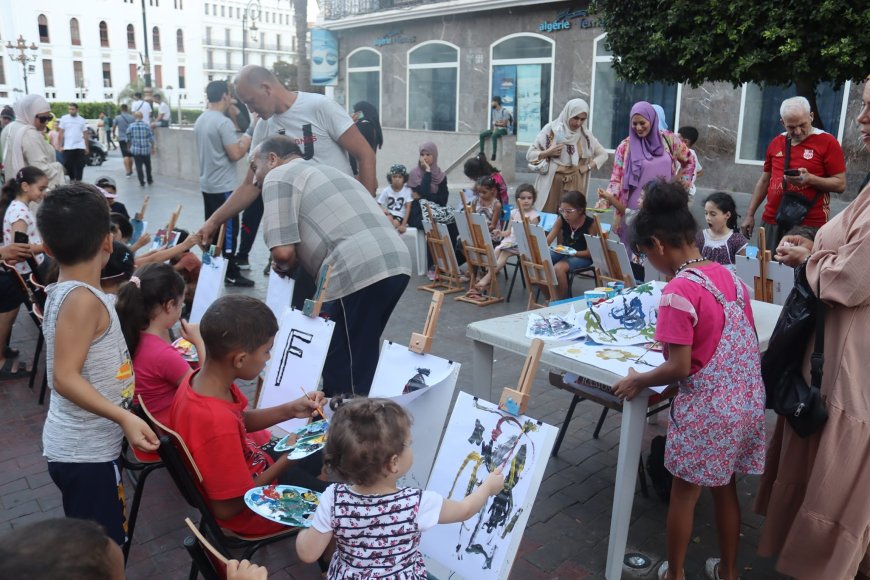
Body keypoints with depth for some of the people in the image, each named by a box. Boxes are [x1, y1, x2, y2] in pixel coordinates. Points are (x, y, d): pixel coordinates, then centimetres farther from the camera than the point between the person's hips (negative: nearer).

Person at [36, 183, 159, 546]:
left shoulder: (64, 291, 6)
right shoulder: (83, 299, -23)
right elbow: (65, 377, -28)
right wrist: (124, 417, -34)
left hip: (85, 447, 10)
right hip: (84, 452, -10)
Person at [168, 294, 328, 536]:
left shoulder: (200, 378, -15)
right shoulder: (218, 424, -41)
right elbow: (226, 508, -29)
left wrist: (289, 410, -7)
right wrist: (286, 460, -21)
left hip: (249, 469, 8)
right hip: (251, 507, -8)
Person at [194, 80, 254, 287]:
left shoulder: (200, 121, 11)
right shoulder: (223, 122, -18)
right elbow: (235, 154, -21)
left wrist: (238, 141, 19)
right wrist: (247, 141, -5)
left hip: (207, 184, 9)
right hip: (223, 186, -9)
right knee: (228, 230, -3)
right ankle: (230, 274, 0)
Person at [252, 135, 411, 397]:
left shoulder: (278, 177, 7)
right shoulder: (323, 170, 33)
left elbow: (283, 251, -4)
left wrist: (284, 265, 17)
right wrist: (296, 260, 30)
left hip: (358, 272, -9)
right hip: (397, 262, 9)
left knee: (342, 366, 3)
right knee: (361, 357, 21)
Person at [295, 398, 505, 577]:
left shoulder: (334, 500, -23)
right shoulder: (417, 504, -26)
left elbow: (307, 553, -13)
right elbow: (464, 510, -8)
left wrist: (305, 528, 7)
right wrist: (488, 486, 9)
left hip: (346, 574, 2)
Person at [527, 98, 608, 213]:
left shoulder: (585, 135, 5)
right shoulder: (551, 129, -1)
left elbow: (603, 154, 16)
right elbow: (530, 155, 0)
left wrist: (588, 167, 0)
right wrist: (548, 153, -16)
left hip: (575, 186, 2)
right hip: (551, 185, -2)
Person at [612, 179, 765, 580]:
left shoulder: (678, 292, -21)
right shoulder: (729, 276, 3)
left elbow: (679, 368, -21)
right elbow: (746, 342, 12)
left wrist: (638, 381, -5)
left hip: (706, 409, -7)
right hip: (746, 402, 7)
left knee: (684, 493, 13)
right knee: (724, 488, 23)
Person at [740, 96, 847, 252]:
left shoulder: (827, 142, -3)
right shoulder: (776, 143, 10)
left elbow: (840, 184, -4)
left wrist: (810, 179, -20)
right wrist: (750, 215, 15)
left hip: (809, 225, -4)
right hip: (772, 221, 4)